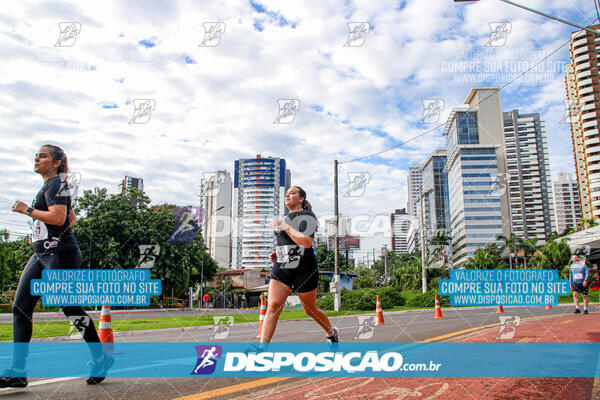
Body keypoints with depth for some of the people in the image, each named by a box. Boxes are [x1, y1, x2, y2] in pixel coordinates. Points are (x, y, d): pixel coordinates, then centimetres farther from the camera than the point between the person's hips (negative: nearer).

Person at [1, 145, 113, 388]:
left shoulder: (56, 183, -8)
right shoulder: (50, 186, 20)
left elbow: (58, 217, -23)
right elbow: (72, 218, 29)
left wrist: (27, 210, -12)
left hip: (60, 254, -10)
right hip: (42, 255, 10)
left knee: (71, 309, -4)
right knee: (20, 308, 3)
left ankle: (101, 359, 11)